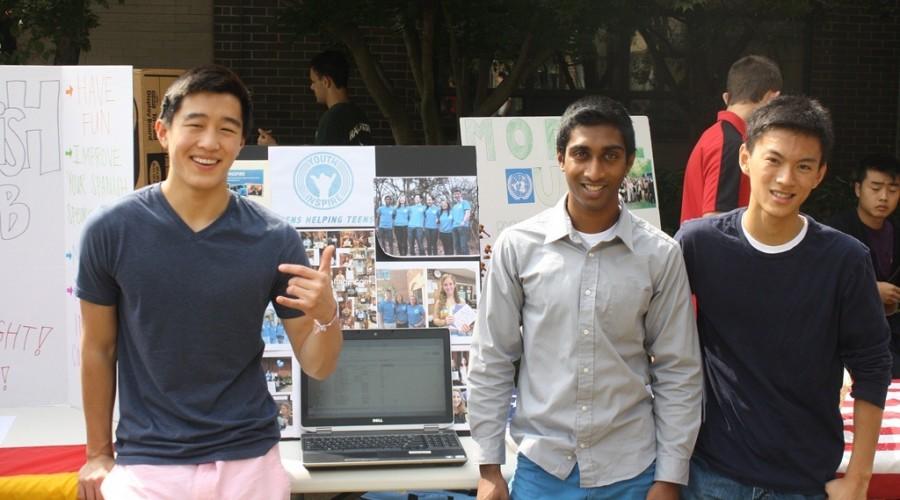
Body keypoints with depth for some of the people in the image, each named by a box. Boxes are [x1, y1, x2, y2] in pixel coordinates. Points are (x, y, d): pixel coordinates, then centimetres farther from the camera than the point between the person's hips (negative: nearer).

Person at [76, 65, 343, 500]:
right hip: (147, 463, -1)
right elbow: (98, 349, 3)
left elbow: (317, 365, -2)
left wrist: (327, 315, -23)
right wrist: (98, 454, 8)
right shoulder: (110, 230, -9)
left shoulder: (275, 239, -8)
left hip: (250, 461, 1)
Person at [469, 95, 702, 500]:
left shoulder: (660, 255, -4)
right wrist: (489, 467, 0)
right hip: (541, 468, 0)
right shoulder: (518, 246, -5)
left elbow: (678, 372, 1)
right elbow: (492, 361, 0)